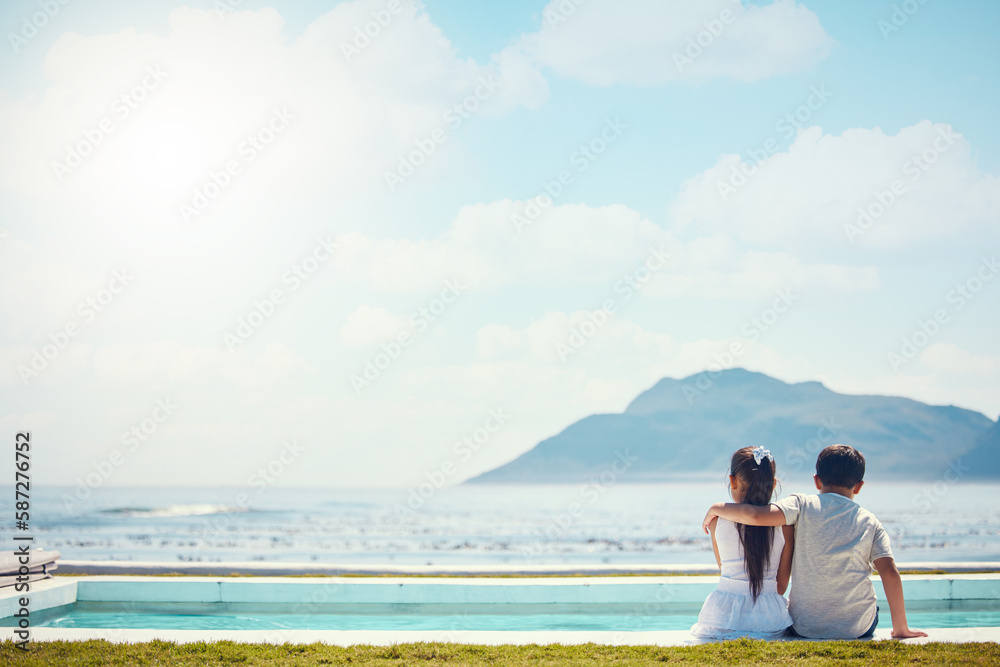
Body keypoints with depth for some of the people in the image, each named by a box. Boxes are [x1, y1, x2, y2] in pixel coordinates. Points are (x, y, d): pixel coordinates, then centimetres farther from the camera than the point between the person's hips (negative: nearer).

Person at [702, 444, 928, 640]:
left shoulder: (803, 506, -6)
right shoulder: (870, 522, -2)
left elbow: (756, 516, -21)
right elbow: (890, 573, -9)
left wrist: (716, 508, -5)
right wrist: (900, 628, -1)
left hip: (805, 627, -1)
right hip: (858, 628, 1)